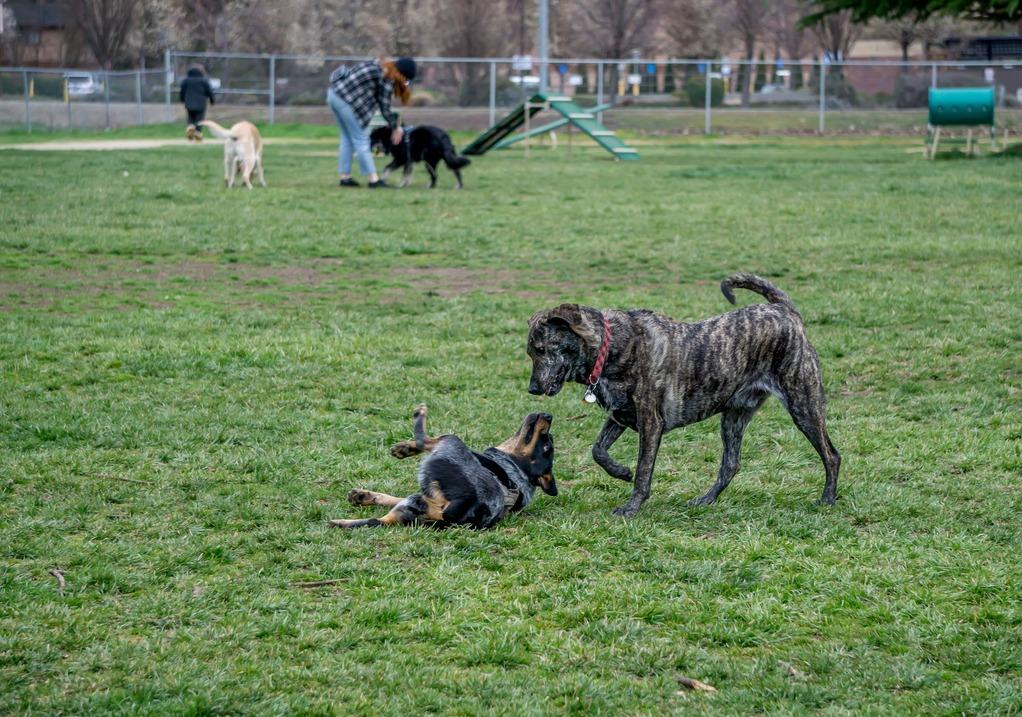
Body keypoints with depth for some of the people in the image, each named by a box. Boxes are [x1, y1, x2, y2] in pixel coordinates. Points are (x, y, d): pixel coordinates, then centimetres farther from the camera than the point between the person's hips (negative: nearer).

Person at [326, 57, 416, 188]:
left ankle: (345, 177, 20)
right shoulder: (387, 79, -10)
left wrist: (395, 123, 16)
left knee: (347, 138, 17)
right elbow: (384, 107, -5)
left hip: (334, 93, 9)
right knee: (360, 140, -4)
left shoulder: (379, 65, 16)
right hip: (345, 99, -9)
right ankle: (374, 180, -2)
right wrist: (396, 128, 8)